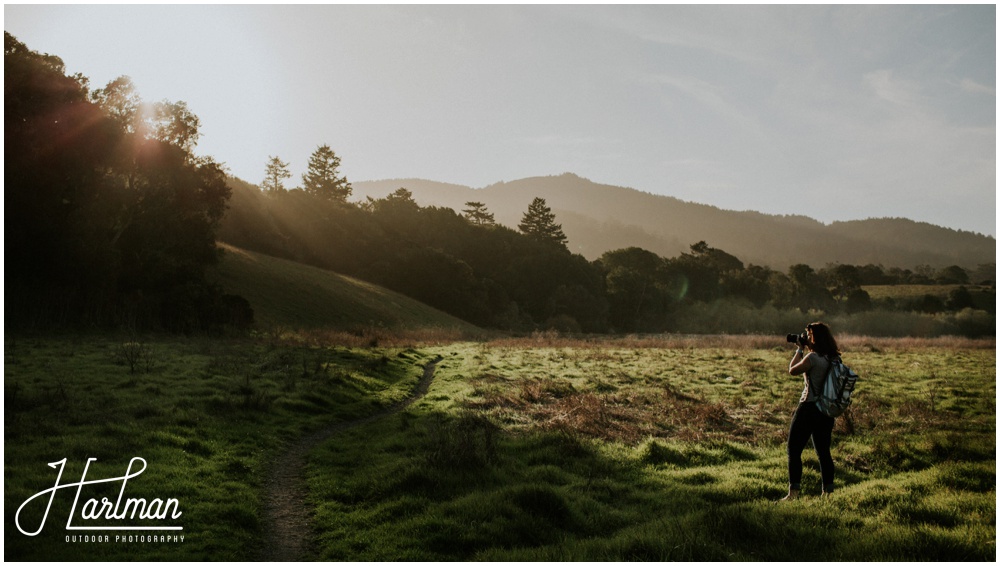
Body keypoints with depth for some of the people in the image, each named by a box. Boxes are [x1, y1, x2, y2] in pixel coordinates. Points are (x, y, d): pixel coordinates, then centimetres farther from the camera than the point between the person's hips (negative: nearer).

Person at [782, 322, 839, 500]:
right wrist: (804, 351, 17)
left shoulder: (813, 357, -17)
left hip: (809, 408, -8)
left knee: (794, 450, -2)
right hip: (827, 411, 8)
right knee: (823, 452, 14)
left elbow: (792, 370, -6)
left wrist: (799, 350, 3)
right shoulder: (833, 358, 7)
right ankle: (828, 491, 17)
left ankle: (793, 493, -5)